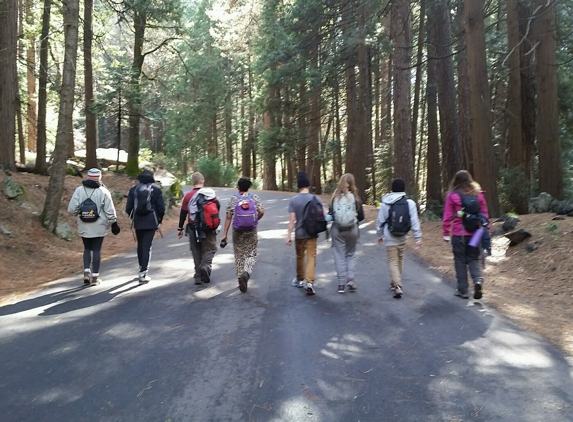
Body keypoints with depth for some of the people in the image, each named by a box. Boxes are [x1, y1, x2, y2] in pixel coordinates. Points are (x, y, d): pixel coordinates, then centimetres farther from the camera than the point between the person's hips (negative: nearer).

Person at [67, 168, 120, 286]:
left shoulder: (79, 190, -3)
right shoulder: (103, 192, -7)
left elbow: (71, 209, -6)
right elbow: (110, 211, -7)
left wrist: (79, 212, 15)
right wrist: (114, 224, 3)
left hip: (84, 227, 2)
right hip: (98, 227, -2)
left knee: (87, 249, 17)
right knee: (96, 250, 6)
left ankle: (86, 272, 5)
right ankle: (95, 276, 9)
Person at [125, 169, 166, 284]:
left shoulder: (134, 189, 5)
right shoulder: (156, 189, -3)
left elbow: (128, 207, 4)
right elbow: (161, 207, -6)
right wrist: (159, 219, 9)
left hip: (138, 222, 3)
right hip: (151, 222, -3)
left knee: (140, 245, 18)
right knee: (147, 246, -3)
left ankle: (142, 269, 32)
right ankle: (143, 273, -9)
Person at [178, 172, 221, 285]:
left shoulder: (188, 196, -2)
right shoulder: (210, 193, -4)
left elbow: (183, 213, 0)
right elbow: (217, 206, -7)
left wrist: (180, 228, 7)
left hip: (193, 228, 1)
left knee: (196, 251, 12)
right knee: (209, 248, 9)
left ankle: (198, 276, 11)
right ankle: (206, 265, -20)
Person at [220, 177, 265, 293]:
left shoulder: (233, 199, -4)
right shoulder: (255, 197, -1)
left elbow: (228, 217, -8)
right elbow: (261, 212, -11)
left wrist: (224, 234, -7)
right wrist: (255, 220, 9)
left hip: (237, 232, 0)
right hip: (252, 231, 0)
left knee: (239, 256, 13)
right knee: (251, 254, 10)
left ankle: (241, 280, 16)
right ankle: (246, 273, -17)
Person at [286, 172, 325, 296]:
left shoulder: (293, 200, -9)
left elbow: (292, 220, -11)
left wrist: (288, 235, -6)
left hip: (299, 233, 0)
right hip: (312, 233, 0)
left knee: (300, 257, 17)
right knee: (311, 257, 0)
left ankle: (300, 279, 33)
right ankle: (309, 282, -14)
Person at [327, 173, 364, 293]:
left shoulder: (335, 197, -5)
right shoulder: (355, 197, -5)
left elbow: (330, 214, -6)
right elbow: (361, 216, 0)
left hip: (337, 229, 0)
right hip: (352, 229, 0)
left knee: (339, 256, 7)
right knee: (350, 254, 18)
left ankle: (341, 283, 7)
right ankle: (350, 279, 5)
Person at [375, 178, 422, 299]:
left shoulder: (385, 203, -6)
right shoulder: (410, 202, -7)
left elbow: (380, 221, 0)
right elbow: (414, 221, -9)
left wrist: (380, 235, 14)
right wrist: (418, 237, -4)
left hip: (390, 238, -2)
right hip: (402, 237, 2)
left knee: (393, 262, 0)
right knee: (399, 261, 19)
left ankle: (397, 286, -15)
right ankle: (395, 283, 33)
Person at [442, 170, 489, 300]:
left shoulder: (452, 195, -6)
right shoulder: (478, 194, 3)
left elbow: (447, 216, -6)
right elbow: (484, 214, 6)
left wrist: (446, 233, 0)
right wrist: (485, 230, 13)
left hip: (458, 234, -2)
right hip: (474, 233, 3)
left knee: (460, 261, 8)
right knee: (473, 259, 14)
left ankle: (463, 290, 13)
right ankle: (478, 280, -11)